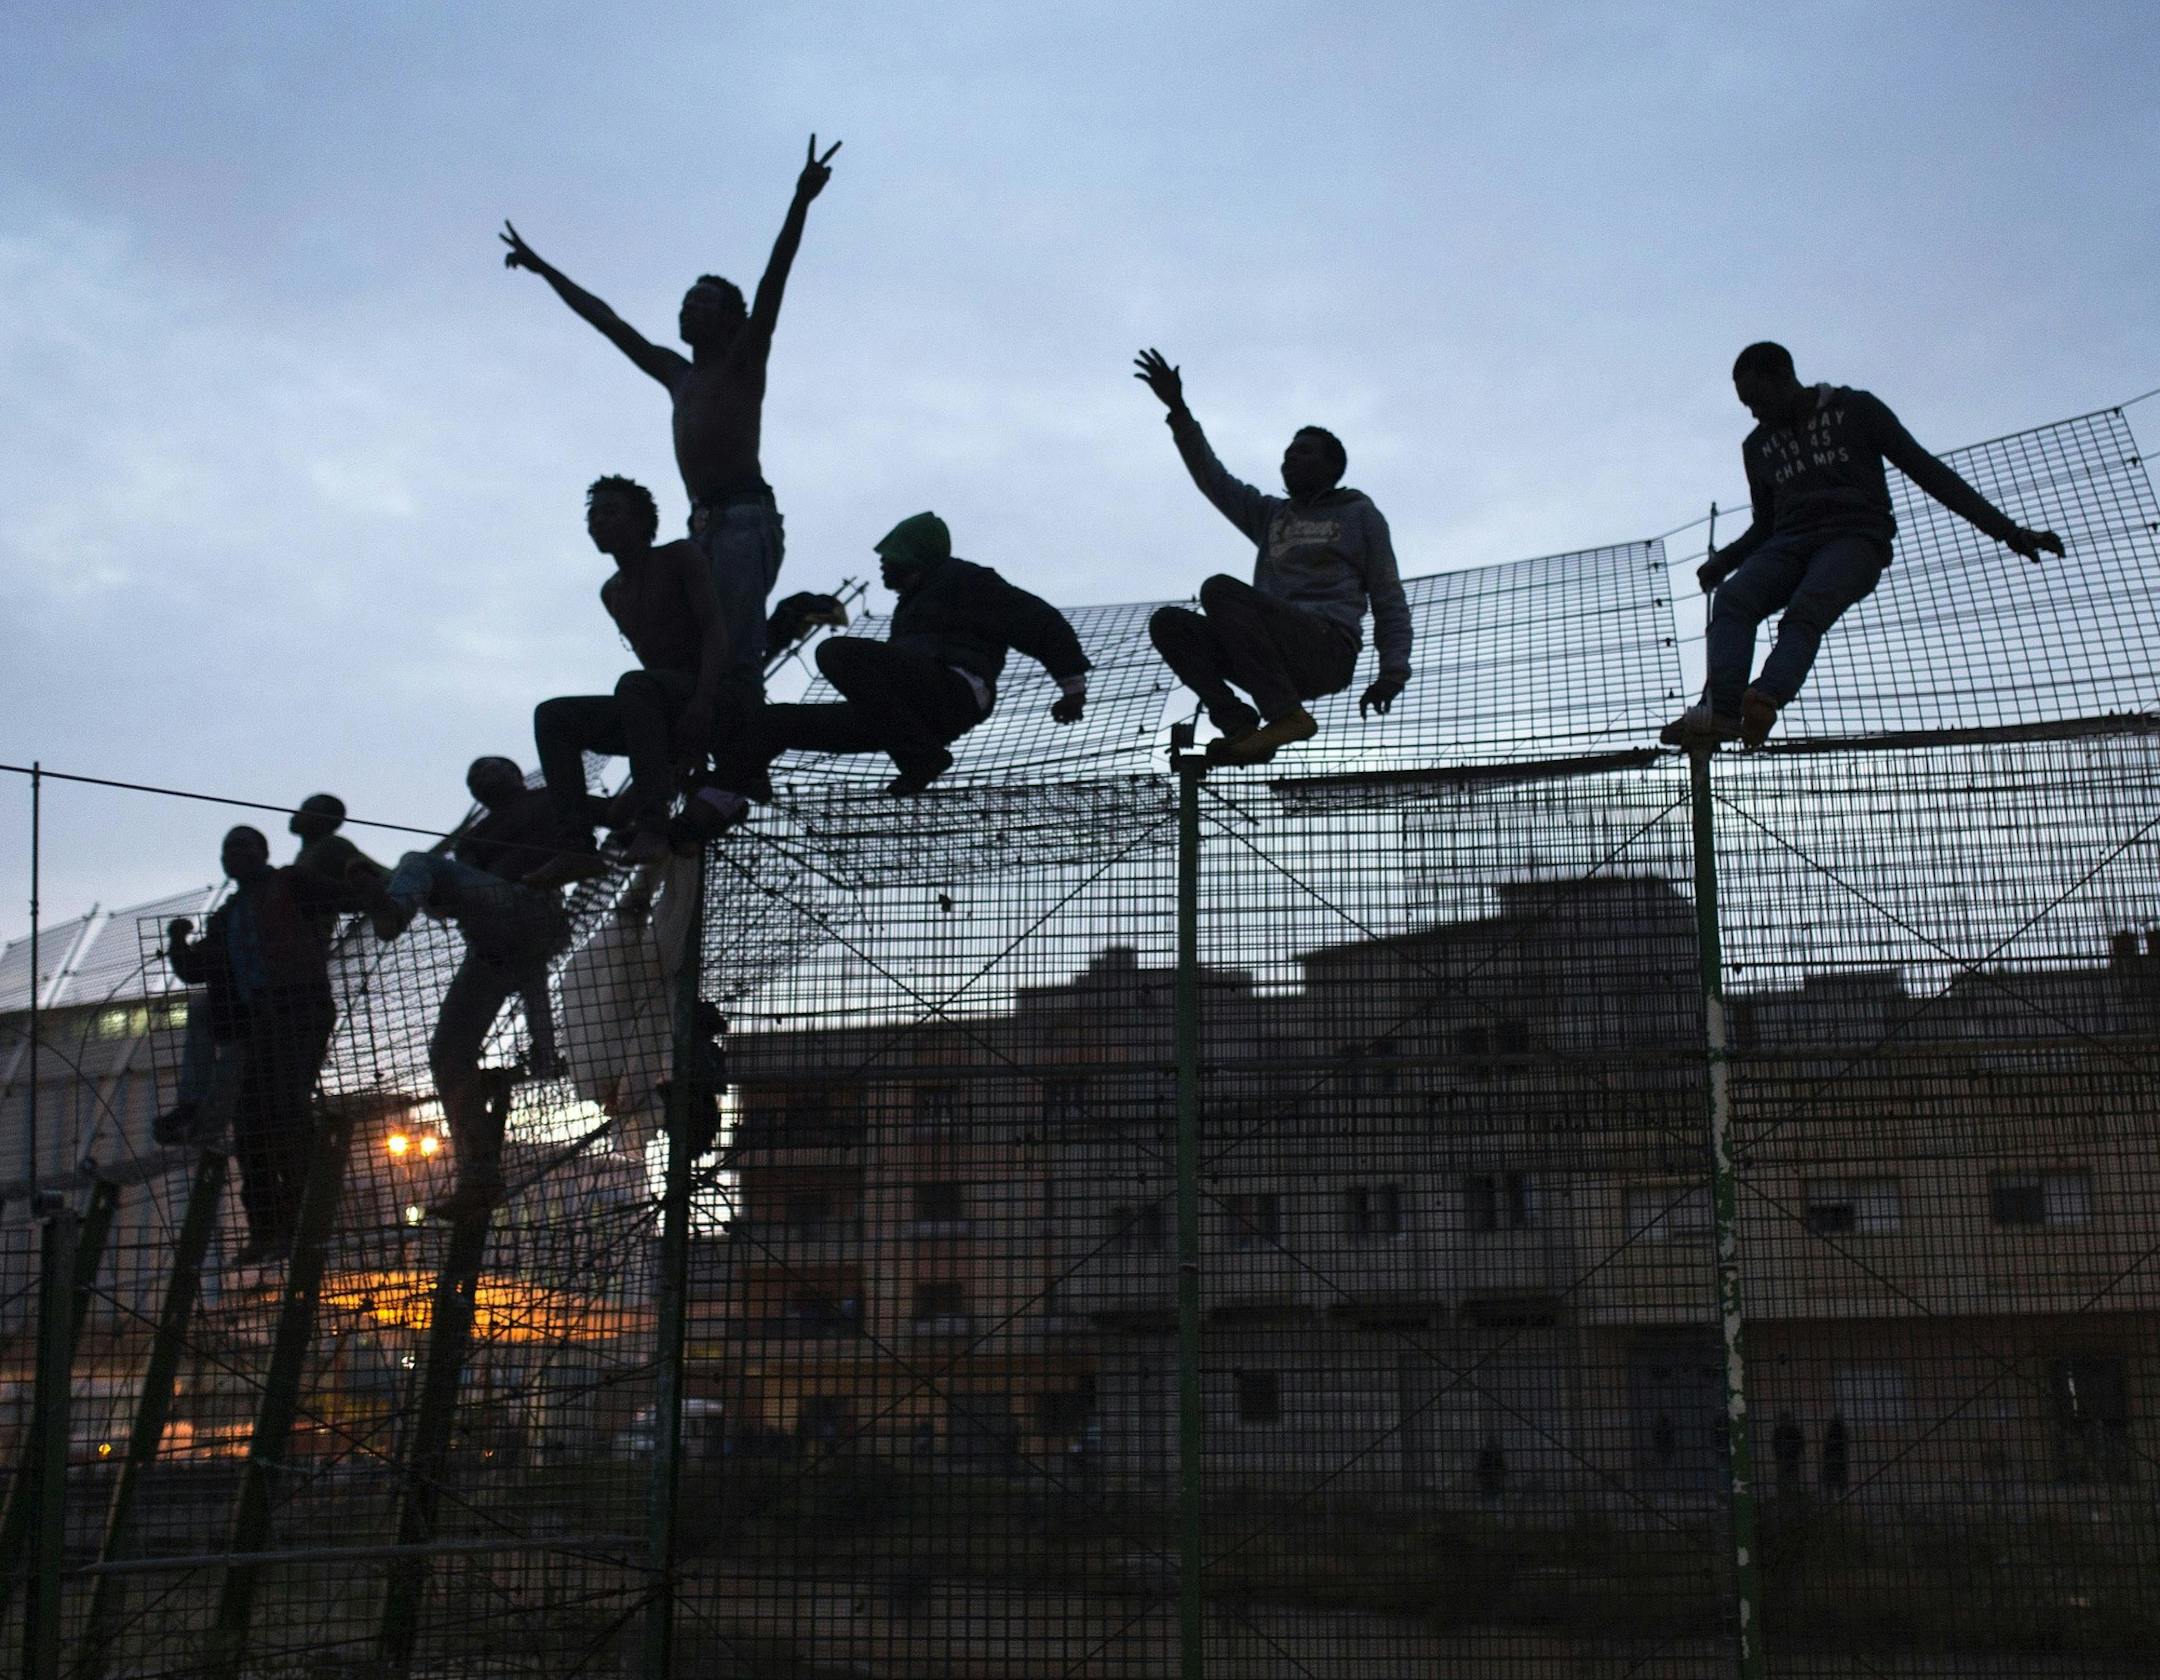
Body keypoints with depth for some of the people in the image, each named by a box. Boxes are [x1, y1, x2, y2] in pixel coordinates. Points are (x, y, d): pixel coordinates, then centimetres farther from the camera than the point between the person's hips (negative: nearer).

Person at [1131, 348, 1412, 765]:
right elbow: (1211, 476, 22)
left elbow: (1388, 600, 9)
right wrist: (1177, 409, 12)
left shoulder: (1359, 515, 15)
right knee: (1169, 623, -12)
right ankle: (1239, 724, -25)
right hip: (1277, 659, 6)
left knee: (1220, 590, -27)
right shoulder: (1270, 515, 28)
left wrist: (1392, 671, -6)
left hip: (1329, 647, -6)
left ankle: (1286, 714, -31)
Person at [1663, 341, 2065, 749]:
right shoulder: (1759, 446, 24)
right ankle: (1719, 709, -51)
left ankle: (1765, 701, -62)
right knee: (1732, 599, -30)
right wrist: (1724, 561, 10)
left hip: (1855, 539, -4)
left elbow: (1926, 470, 7)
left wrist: (2007, 530, 2)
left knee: (1806, 609, -36)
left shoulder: (1856, 410, 11)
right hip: (1790, 543, 4)